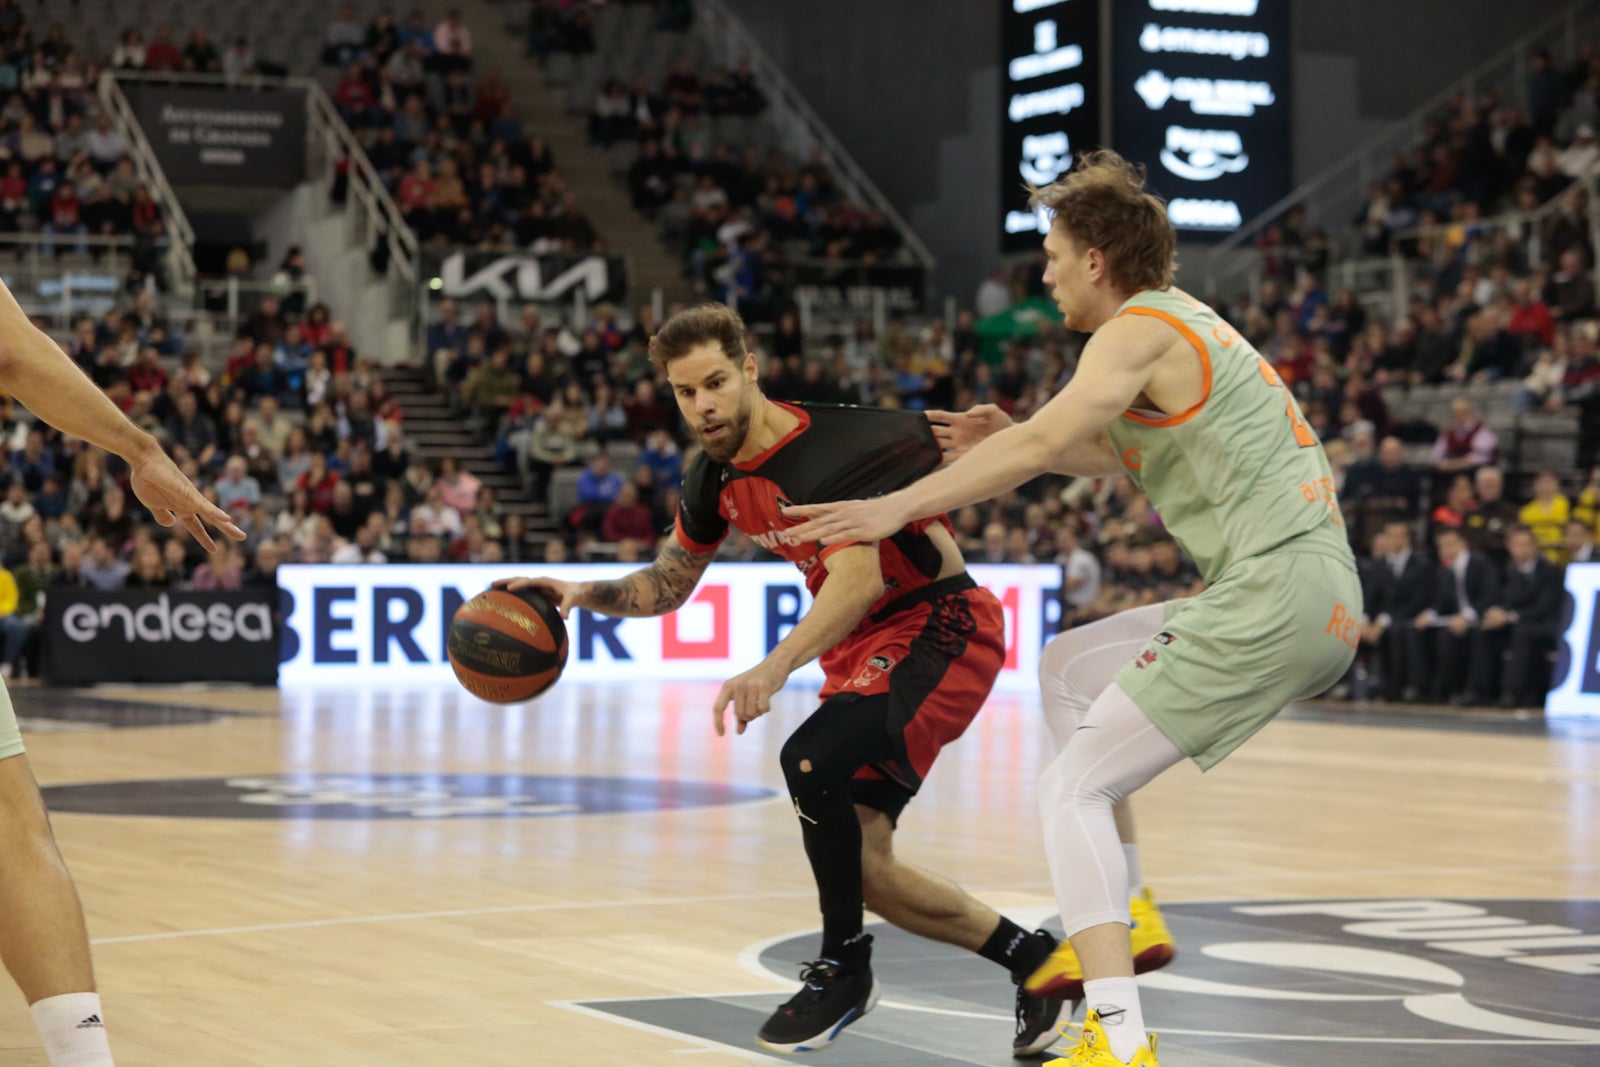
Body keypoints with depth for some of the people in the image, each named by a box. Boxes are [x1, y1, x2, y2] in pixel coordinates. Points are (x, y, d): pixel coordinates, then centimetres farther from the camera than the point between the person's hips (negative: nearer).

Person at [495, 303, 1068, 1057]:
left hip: (941, 626, -9)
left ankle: (843, 969, -10)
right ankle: (1031, 957, 20)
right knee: (861, 867, 2)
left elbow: (858, 576, -39)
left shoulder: (824, 451, -25)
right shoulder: (716, 476, 1)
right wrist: (587, 594, -5)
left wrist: (773, 669, -53)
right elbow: (669, 582, 14)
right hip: (862, 646, 9)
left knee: (811, 762, -31)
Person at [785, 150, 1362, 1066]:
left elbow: (1041, 445, -19)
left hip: (1272, 596, -10)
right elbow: (1123, 449, 34)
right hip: (1319, 598, 10)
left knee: (1073, 789, -7)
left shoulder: (1141, 330, -7)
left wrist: (897, 507, -16)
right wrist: (1019, 440, 18)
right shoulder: (1183, 322, 22)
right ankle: (1122, 916, 18)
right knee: (1068, 666, 23)